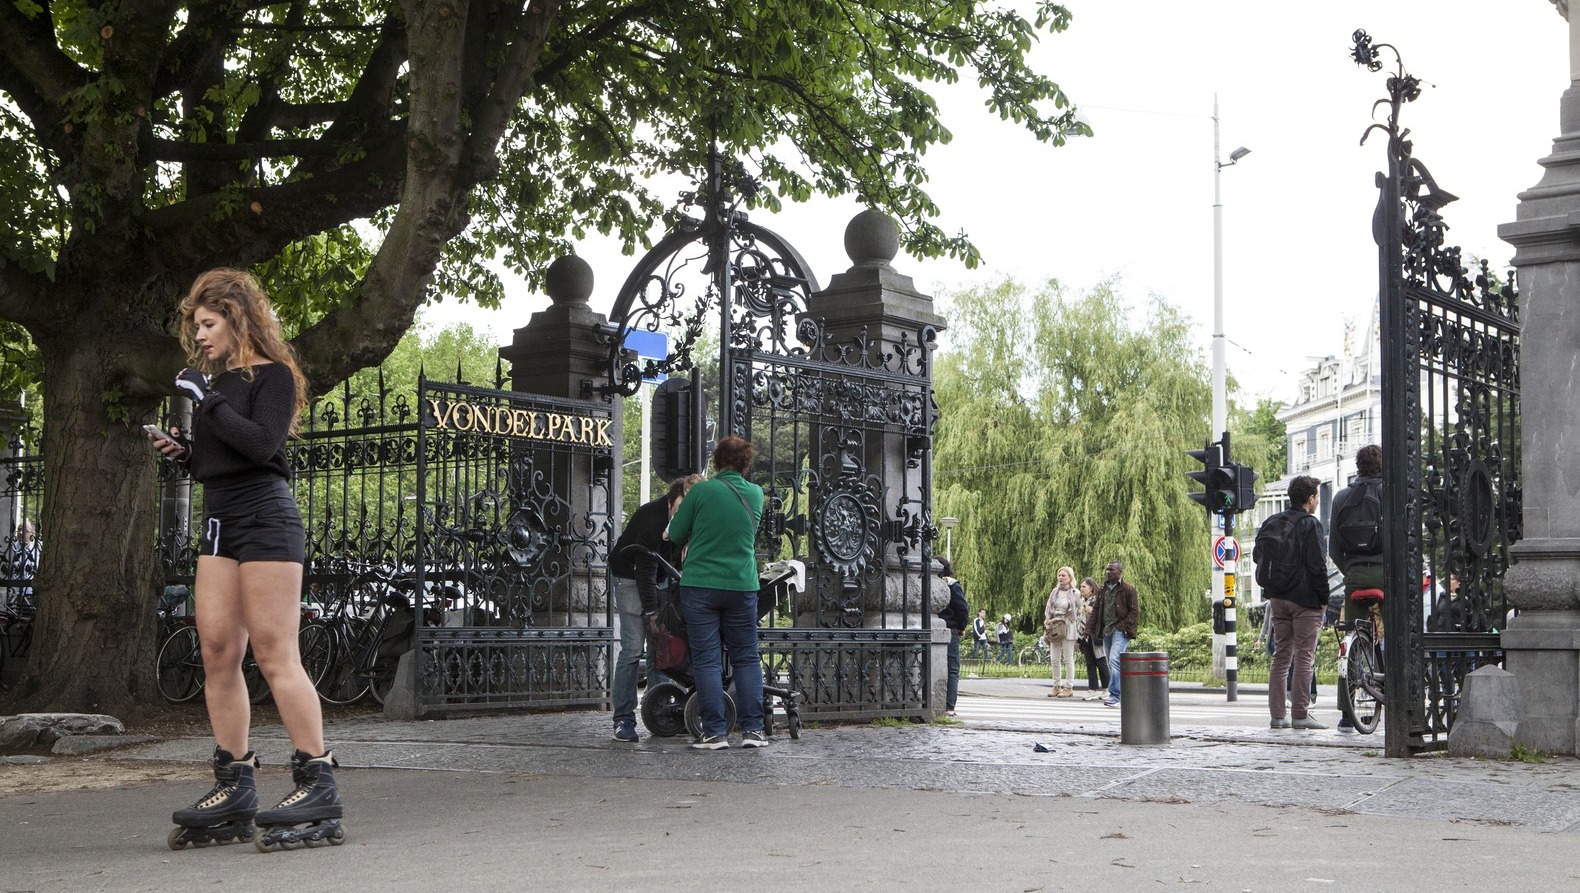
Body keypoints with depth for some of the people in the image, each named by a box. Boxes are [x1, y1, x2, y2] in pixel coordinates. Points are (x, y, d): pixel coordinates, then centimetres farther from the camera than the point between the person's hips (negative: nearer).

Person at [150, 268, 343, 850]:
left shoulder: (272, 375, -4)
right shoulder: (215, 381, 18)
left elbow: (263, 443, -20)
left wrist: (207, 399, -16)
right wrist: (181, 451, 3)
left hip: (264, 517, -8)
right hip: (219, 519, 8)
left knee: (275, 654, -11)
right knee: (217, 651, 3)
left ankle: (318, 784, -9)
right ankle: (234, 788, 7)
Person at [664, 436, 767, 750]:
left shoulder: (701, 491, -9)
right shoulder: (756, 494, 4)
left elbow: (676, 535, -1)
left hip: (700, 585, -3)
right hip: (742, 585, 3)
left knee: (707, 659, 1)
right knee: (746, 658, 10)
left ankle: (715, 732, -2)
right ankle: (752, 729, 5)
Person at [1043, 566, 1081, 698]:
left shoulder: (1075, 593, -3)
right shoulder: (1055, 592, 11)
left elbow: (1080, 612, 1)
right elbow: (1047, 608, 14)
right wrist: (1048, 621, 1)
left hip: (1068, 628, -5)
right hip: (1055, 628, 5)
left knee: (1068, 659, -2)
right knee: (1054, 659, 6)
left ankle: (1069, 687, 2)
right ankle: (1056, 686, 13)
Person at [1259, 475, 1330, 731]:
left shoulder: (1271, 523, 10)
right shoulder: (1310, 524, -11)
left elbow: (1260, 557, 13)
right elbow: (1317, 565, -14)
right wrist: (1323, 598, -7)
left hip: (1277, 597, 6)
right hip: (1305, 599, -6)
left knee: (1281, 655, 11)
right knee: (1304, 656, -2)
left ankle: (1277, 714, 9)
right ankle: (1300, 714, -5)